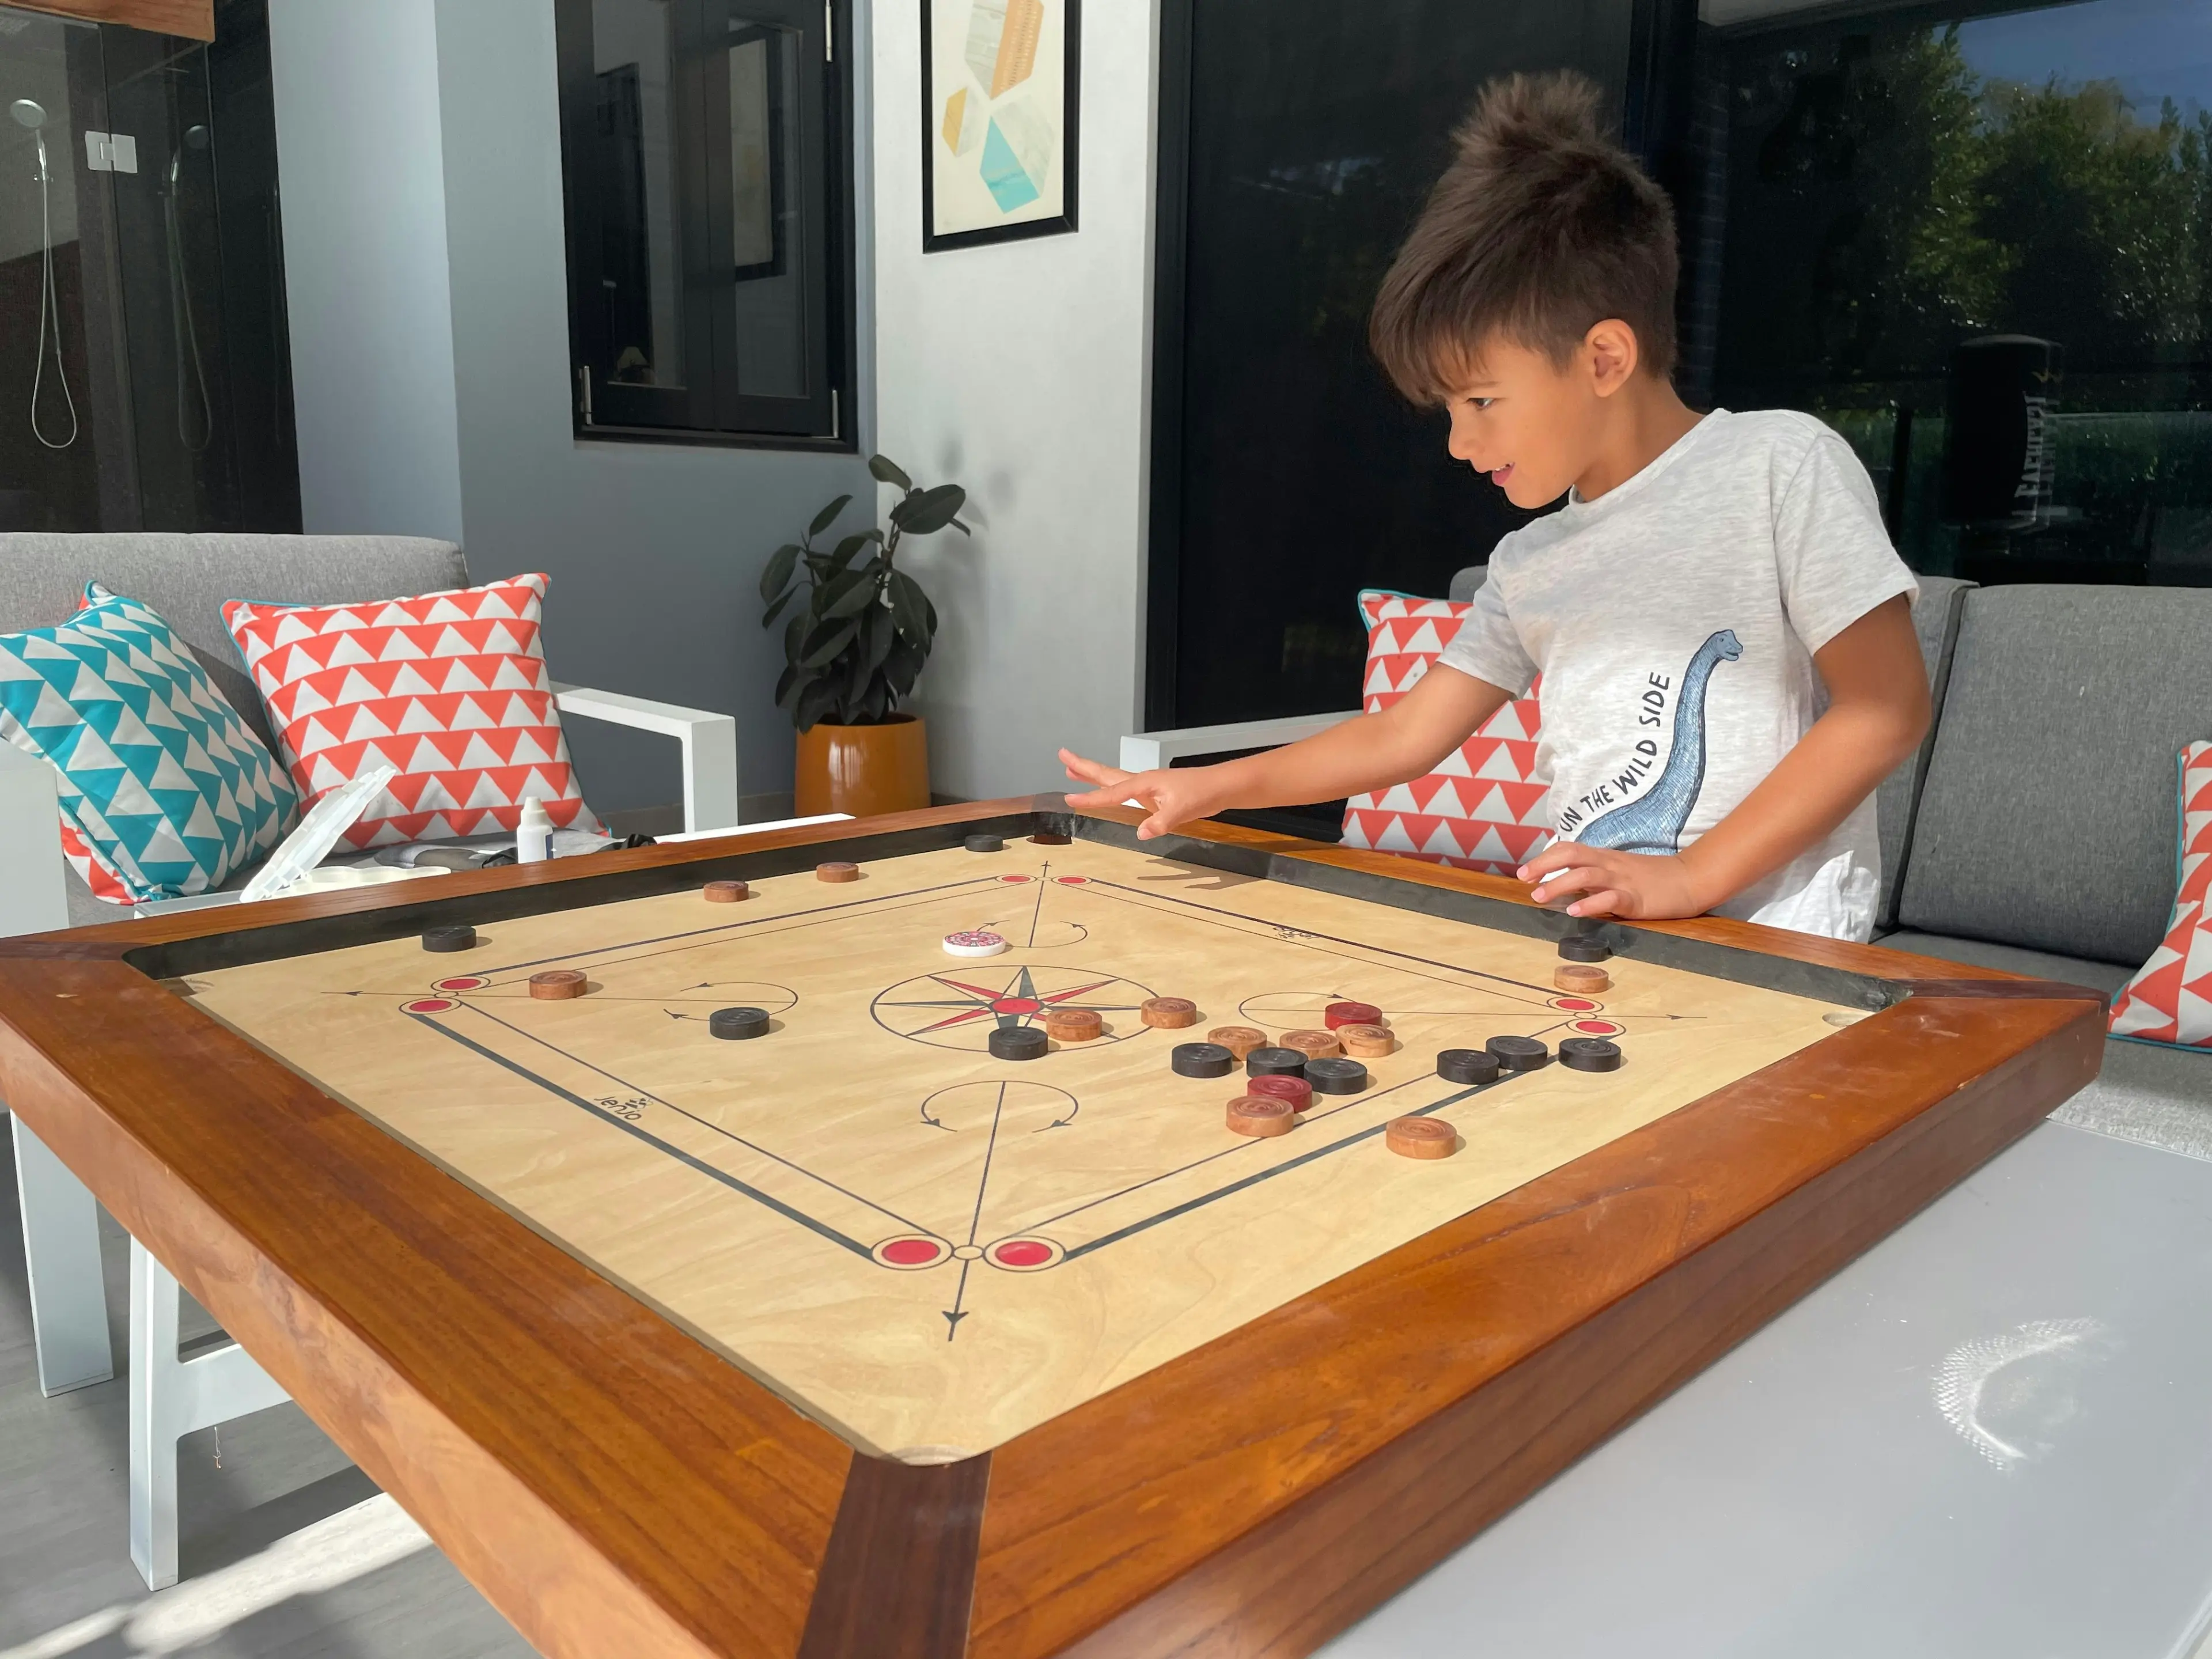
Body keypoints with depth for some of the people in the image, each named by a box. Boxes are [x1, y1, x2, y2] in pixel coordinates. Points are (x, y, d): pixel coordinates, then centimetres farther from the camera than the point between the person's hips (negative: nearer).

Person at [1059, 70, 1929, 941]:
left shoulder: (1781, 464, -3)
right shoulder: (1530, 566, 14)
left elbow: (1886, 708, -7)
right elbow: (1401, 736, 16)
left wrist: (1691, 876, -14)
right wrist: (1212, 787, 8)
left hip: (1765, 958, -5)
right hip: (1581, 941, 6)